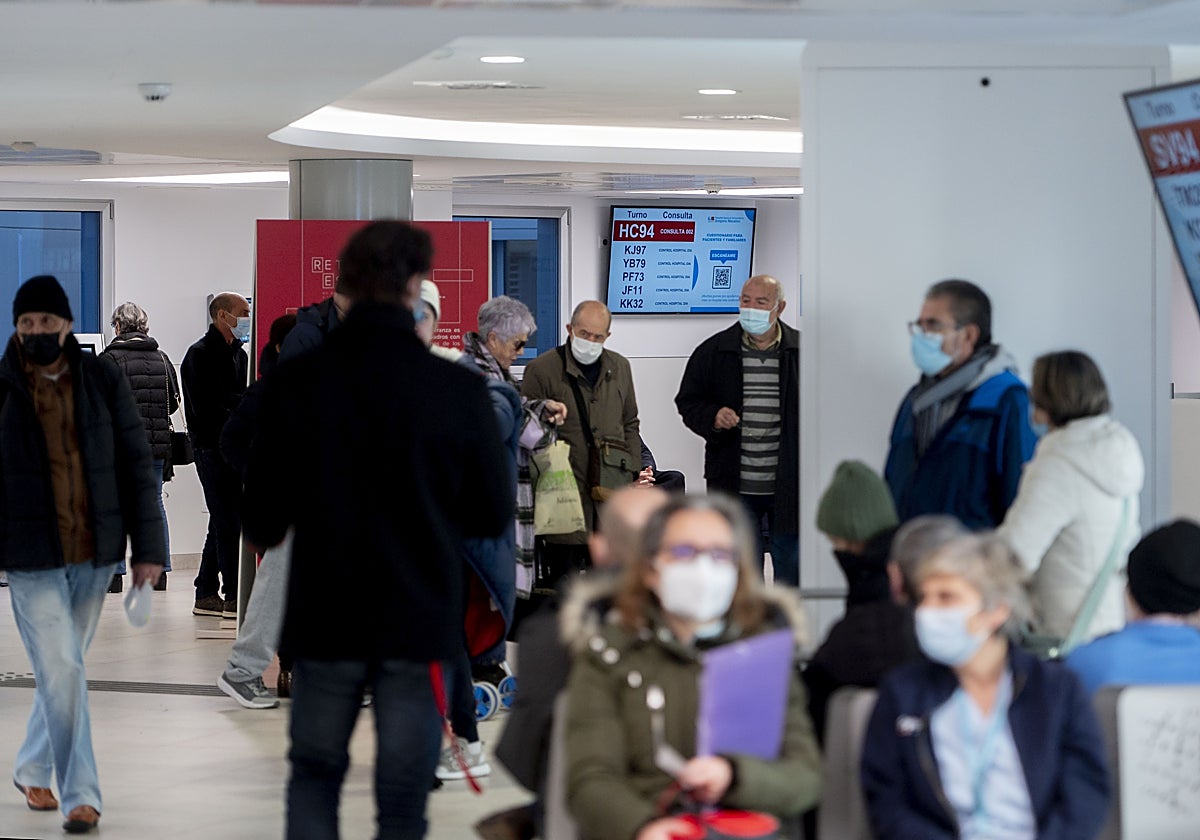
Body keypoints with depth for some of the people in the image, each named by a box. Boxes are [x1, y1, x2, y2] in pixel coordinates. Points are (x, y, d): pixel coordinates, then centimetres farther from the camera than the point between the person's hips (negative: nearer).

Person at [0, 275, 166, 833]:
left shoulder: (103, 380, 2)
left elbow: (135, 465, 4)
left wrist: (147, 547, 0)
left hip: (95, 554, 3)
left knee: (61, 666, 14)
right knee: (62, 670, -9)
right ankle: (80, 795, -4)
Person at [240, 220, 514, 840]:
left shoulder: (295, 382, -8)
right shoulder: (458, 390, -11)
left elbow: (261, 520, -3)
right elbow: (493, 516, -1)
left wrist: (264, 532, 20)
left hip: (324, 621, 1)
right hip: (420, 623, -1)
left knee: (314, 773, 20)